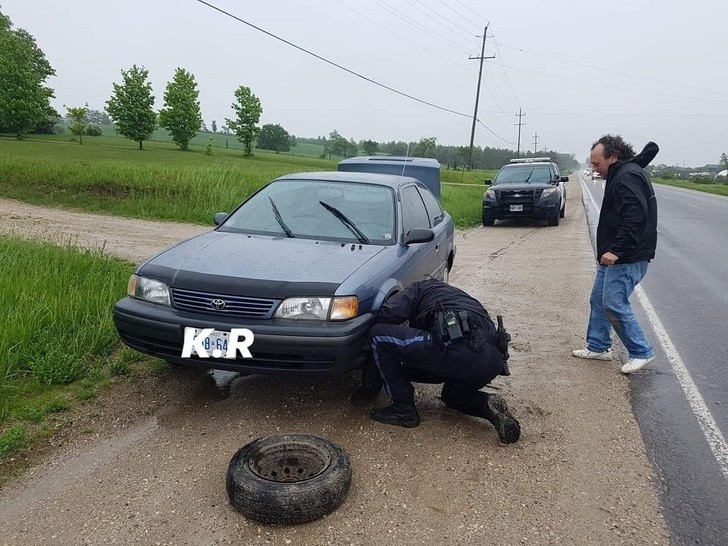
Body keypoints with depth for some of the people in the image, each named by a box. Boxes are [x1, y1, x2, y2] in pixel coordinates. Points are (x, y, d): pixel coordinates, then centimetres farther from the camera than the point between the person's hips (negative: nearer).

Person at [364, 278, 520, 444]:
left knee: (378, 334, 7)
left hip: (457, 348, -8)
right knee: (452, 395, 40)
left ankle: (403, 409, 12)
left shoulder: (421, 288, 22)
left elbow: (389, 312, 3)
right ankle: (489, 404, 9)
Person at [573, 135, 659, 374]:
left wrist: (617, 250, -28)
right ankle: (598, 347, 25)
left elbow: (635, 218, -27)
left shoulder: (627, 177, -16)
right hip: (614, 256, 11)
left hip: (627, 259, -11)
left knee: (614, 304, -9)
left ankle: (641, 352, 4)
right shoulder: (620, 175, 16)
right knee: (598, 300, 14)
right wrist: (610, 251, 14)